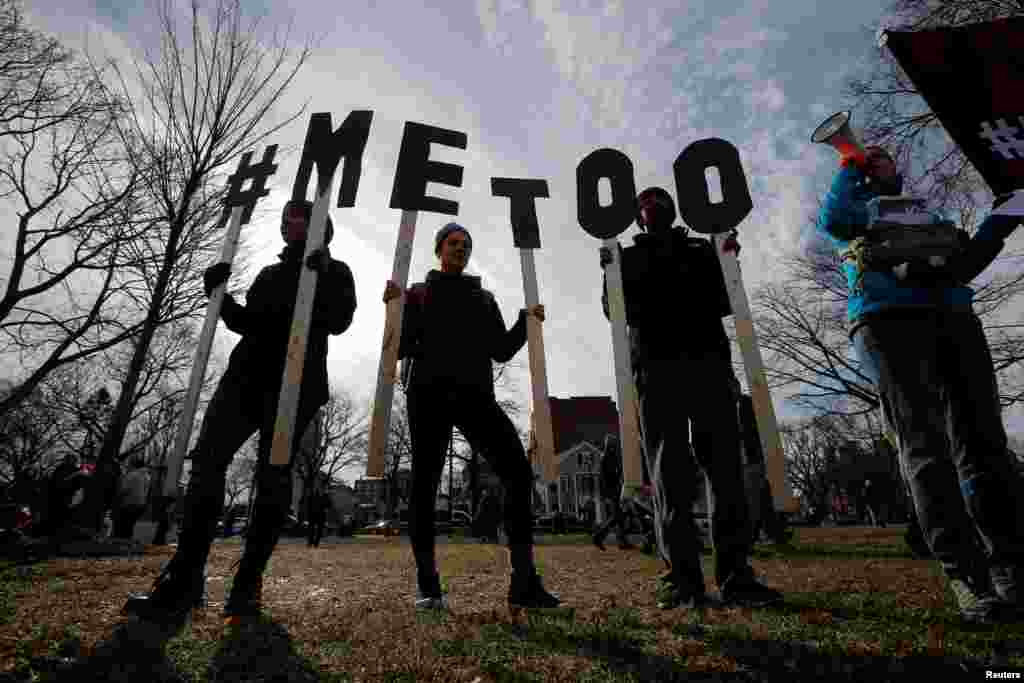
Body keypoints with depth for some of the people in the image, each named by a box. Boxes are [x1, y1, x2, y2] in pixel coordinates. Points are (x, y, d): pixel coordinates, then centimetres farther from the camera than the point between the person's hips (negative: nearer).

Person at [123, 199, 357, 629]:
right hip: (247, 373, 6)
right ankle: (183, 581, -8)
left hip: (296, 379, -5)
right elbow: (248, 323, 22)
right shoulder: (270, 273, 28)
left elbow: (339, 322, -4)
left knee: (273, 472, -8)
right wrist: (220, 295, 9)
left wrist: (321, 279, -15)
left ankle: (248, 584, -2)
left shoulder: (334, 272, 12)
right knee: (207, 457, -10)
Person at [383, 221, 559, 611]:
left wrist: (526, 322, 4)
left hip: (475, 395, 2)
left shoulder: (485, 298, 25)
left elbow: (501, 351, 16)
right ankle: (428, 585, 8)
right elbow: (401, 348, 9)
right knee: (424, 483, -3)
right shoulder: (418, 293, 18)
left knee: (518, 471, -15)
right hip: (429, 394, -1)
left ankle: (524, 581, -11)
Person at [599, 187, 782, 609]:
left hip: (708, 357, 2)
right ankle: (683, 578, -4)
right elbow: (616, 311, 8)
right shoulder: (628, 257, 22)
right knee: (669, 472, -6)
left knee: (726, 464, -5)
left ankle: (735, 574, -1)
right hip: (655, 364, -1)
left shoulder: (702, 250, 25)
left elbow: (724, 303, 14)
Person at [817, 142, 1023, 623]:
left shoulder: (925, 212, 35)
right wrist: (850, 166, 8)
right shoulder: (853, 210, 24)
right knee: (924, 446, -14)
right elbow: (831, 222, -2)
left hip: (953, 316, 5)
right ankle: (966, 575, -16)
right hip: (887, 317, -5)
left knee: (982, 440, -4)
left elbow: (964, 263, 25)